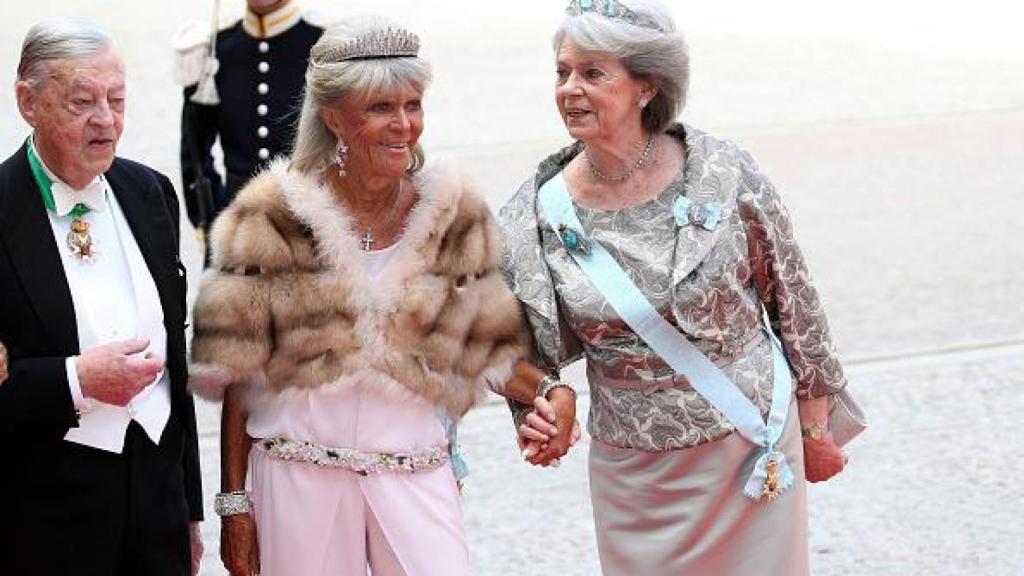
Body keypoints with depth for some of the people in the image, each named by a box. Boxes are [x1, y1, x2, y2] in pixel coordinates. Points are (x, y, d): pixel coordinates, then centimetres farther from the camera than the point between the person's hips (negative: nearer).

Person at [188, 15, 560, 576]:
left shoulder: (454, 213, 3)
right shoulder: (274, 215, -3)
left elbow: (484, 351, 8)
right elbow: (236, 370, -1)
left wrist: (549, 394, -12)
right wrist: (233, 500, -2)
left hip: (414, 471, 2)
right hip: (298, 465, -1)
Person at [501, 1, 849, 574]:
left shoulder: (725, 175, -12)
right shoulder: (539, 214, -8)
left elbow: (794, 301, -1)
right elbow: (537, 345, 6)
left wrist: (817, 429, 4)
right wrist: (535, 415, -14)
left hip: (753, 450, -1)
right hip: (632, 471, 2)